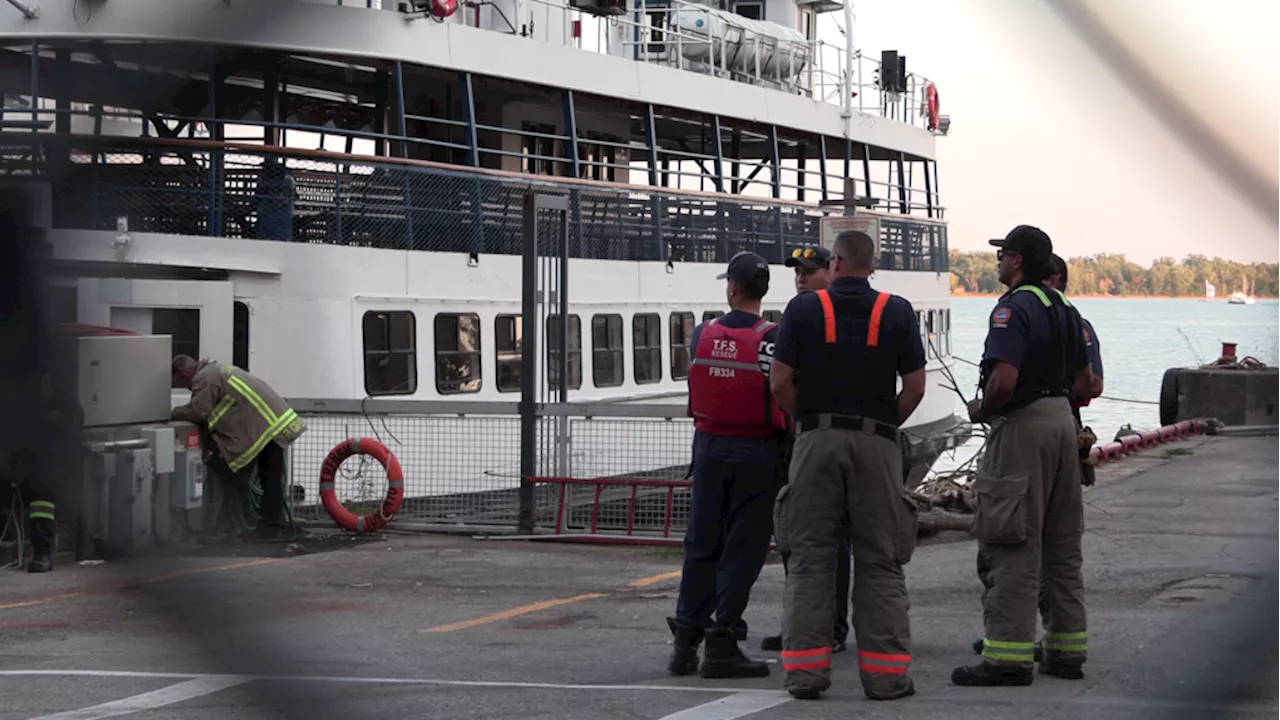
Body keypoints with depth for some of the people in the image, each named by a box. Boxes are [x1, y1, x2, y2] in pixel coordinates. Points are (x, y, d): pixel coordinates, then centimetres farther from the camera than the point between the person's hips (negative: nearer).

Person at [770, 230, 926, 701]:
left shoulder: (803, 309, 0)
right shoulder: (897, 312, 2)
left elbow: (780, 382, -3)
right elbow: (915, 386, -1)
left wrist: (804, 419, 11)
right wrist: (887, 423, 12)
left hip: (816, 441, 0)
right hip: (877, 444, 0)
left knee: (809, 557, 5)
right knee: (880, 561, 5)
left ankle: (805, 670, 3)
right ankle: (885, 674, 3)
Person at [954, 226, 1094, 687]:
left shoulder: (1013, 308, -14)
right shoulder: (1062, 309, 13)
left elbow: (1004, 380, -25)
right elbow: (1085, 381, 17)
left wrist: (981, 411, -7)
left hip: (1022, 427, -9)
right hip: (1061, 420, 9)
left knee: (1013, 545, -7)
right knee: (1062, 543, 13)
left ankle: (1009, 656, -8)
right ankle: (1066, 650, 19)